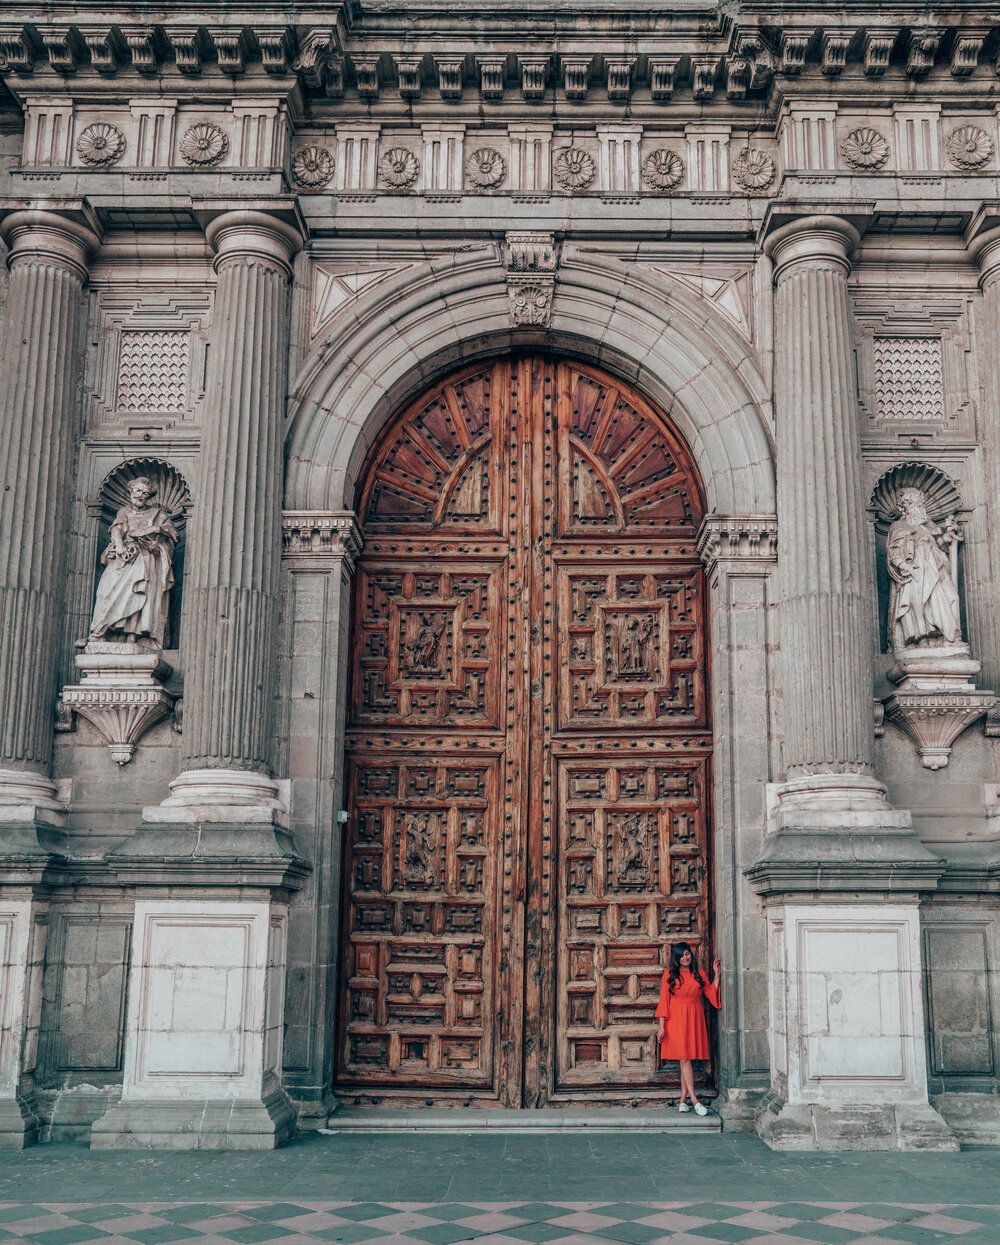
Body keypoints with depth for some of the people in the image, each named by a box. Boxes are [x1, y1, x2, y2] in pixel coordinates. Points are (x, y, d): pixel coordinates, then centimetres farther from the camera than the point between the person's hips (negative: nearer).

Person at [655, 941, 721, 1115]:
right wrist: (662, 1027, -5)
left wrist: (717, 975, 3)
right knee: (684, 1059, -9)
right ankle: (694, 1100, -12)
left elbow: (711, 995, 6)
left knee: (686, 1060, 2)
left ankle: (683, 1100, 7)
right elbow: (664, 1001, 1)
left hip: (695, 1020, 3)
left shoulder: (699, 974, 11)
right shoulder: (669, 975, 3)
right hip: (676, 1020, -2)